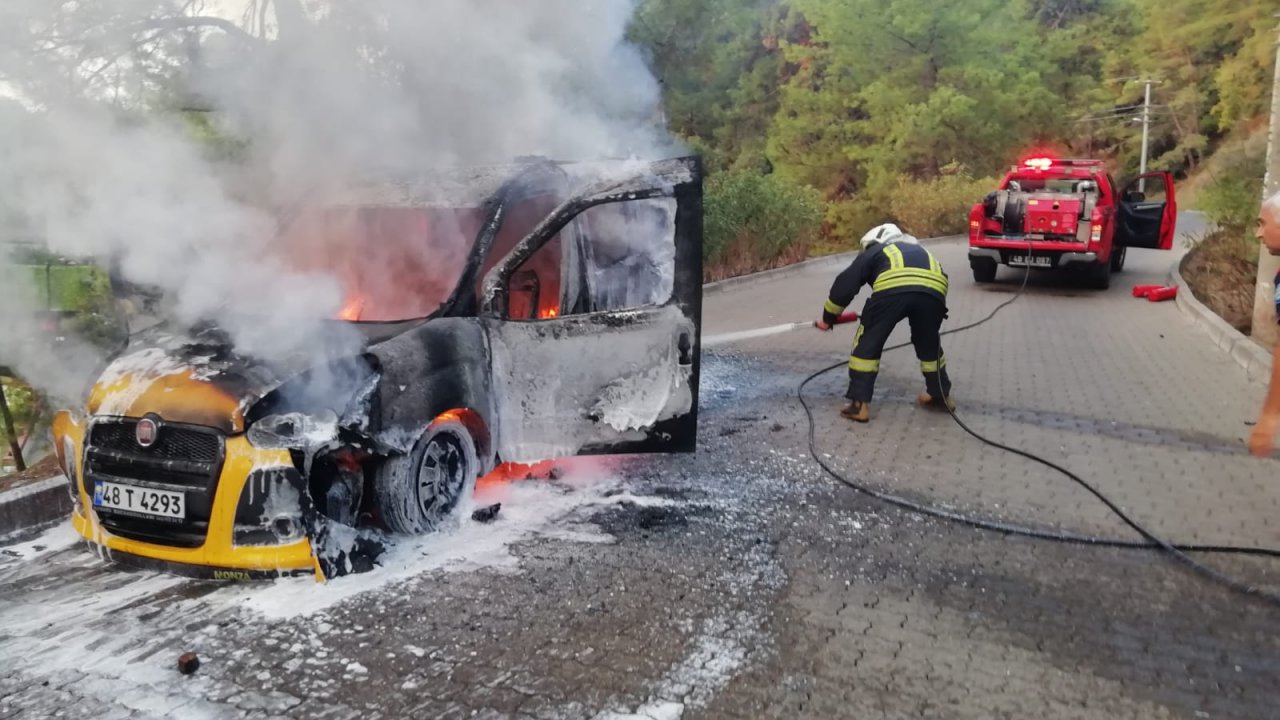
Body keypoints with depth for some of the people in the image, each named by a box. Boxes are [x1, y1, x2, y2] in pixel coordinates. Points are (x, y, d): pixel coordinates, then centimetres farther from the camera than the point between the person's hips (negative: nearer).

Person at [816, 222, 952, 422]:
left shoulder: (874, 251, 32)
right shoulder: (919, 250, 44)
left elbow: (845, 283, 24)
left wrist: (829, 317, 35)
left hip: (892, 288, -4)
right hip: (933, 290, 4)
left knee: (868, 343, 12)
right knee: (928, 343, 29)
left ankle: (859, 403, 7)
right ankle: (940, 395, 39)